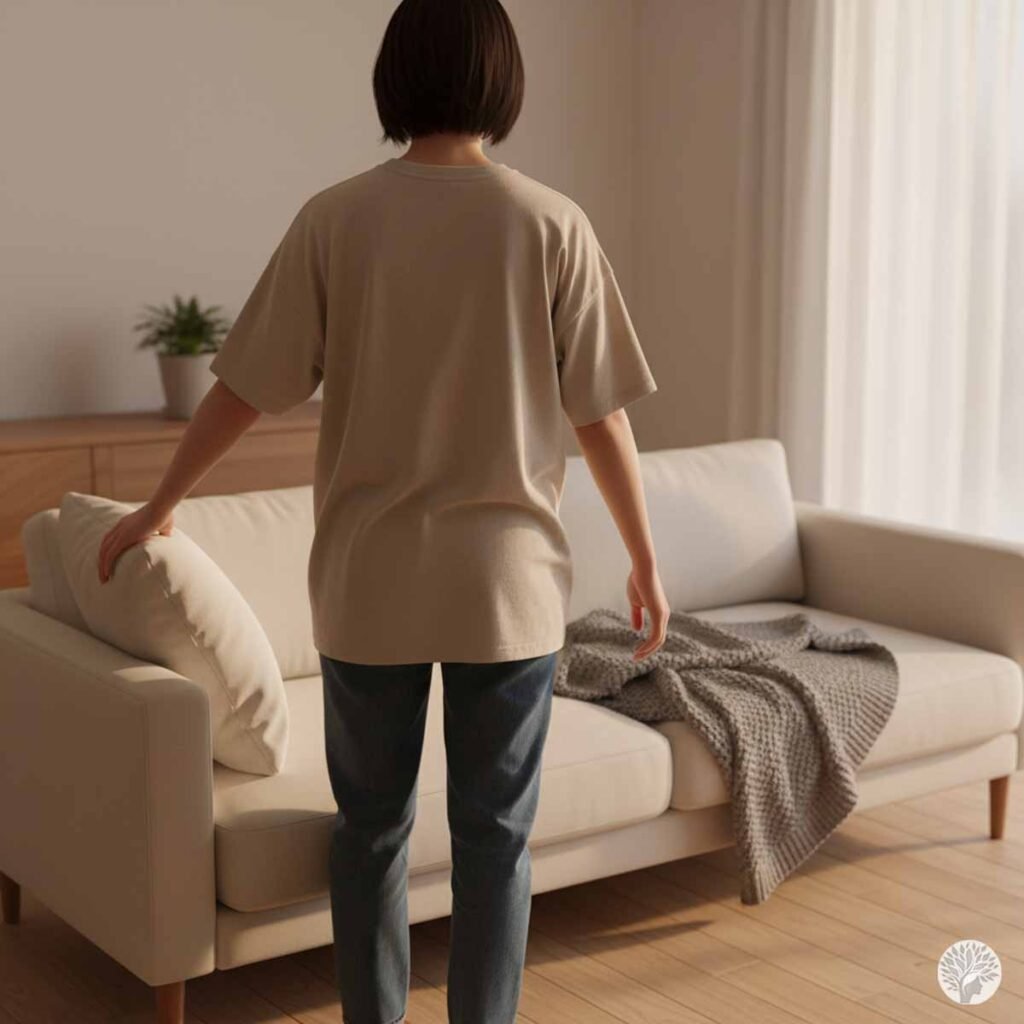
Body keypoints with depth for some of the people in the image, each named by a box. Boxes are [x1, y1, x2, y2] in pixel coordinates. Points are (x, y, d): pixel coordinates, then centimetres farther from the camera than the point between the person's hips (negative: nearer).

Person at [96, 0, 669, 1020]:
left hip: (369, 580, 1)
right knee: (493, 834, 10)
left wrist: (157, 506, 14)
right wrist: (644, 559, 8)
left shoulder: (335, 218, -4)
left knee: (370, 826, 14)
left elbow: (243, 389, 0)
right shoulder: (551, 223, -5)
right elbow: (600, 414, -3)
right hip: (508, 580, -1)